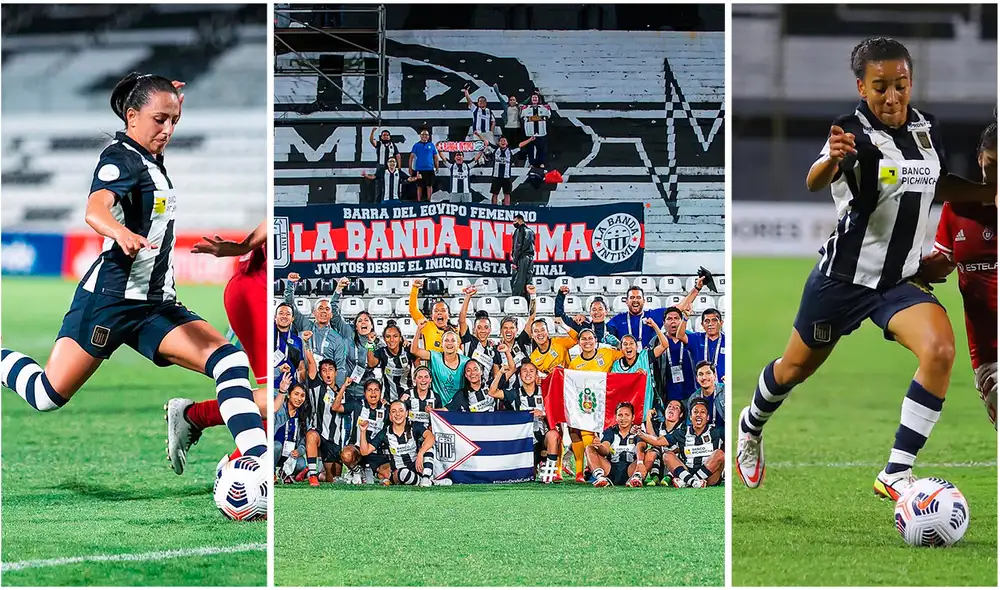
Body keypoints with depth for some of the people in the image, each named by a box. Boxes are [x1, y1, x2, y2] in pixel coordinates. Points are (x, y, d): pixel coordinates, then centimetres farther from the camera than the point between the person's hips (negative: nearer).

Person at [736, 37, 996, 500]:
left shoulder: (927, 129, 0)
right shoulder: (856, 132, -20)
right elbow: (814, 183, -41)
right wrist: (832, 159, -63)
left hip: (901, 281, 4)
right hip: (844, 278, -4)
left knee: (940, 350, -23)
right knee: (796, 368, 15)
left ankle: (896, 474, -18)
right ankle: (752, 425, 50)